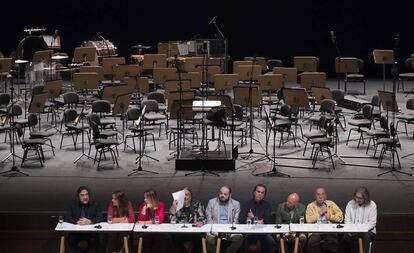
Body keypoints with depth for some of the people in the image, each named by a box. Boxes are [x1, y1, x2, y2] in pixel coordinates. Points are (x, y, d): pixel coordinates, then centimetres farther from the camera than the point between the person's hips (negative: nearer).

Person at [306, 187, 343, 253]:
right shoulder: (310, 206, 12)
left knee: (333, 242, -31)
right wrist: (320, 213, -2)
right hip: (315, 232, -1)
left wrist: (330, 216, -1)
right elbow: (308, 219, -5)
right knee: (312, 243, -32)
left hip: (330, 232, 1)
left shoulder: (331, 204, 15)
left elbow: (340, 217, 8)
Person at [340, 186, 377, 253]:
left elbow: (372, 222, -6)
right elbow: (347, 220, 7)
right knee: (345, 237, -28)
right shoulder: (350, 204, 7)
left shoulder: (372, 205, -2)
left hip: (367, 230, -2)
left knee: (367, 237, -36)